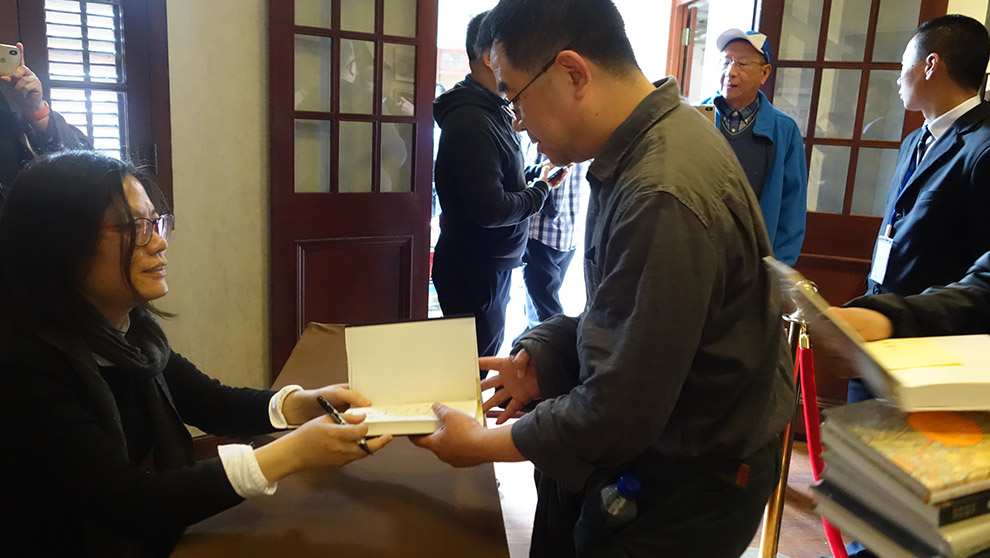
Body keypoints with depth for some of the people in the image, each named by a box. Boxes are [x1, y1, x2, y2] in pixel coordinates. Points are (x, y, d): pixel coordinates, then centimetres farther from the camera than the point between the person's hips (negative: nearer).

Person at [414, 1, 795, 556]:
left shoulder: (663, 197, -31)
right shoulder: (646, 144, 0)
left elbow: (618, 412, -26)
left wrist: (481, 445, -13)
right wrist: (539, 358, -1)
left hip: (695, 484, -8)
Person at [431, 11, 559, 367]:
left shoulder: (491, 111, 9)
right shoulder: (471, 121, -22)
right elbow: (490, 209, -26)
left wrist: (534, 175, 1)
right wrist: (541, 190, -10)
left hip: (493, 265, 9)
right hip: (474, 271, -9)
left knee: (485, 360, 18)